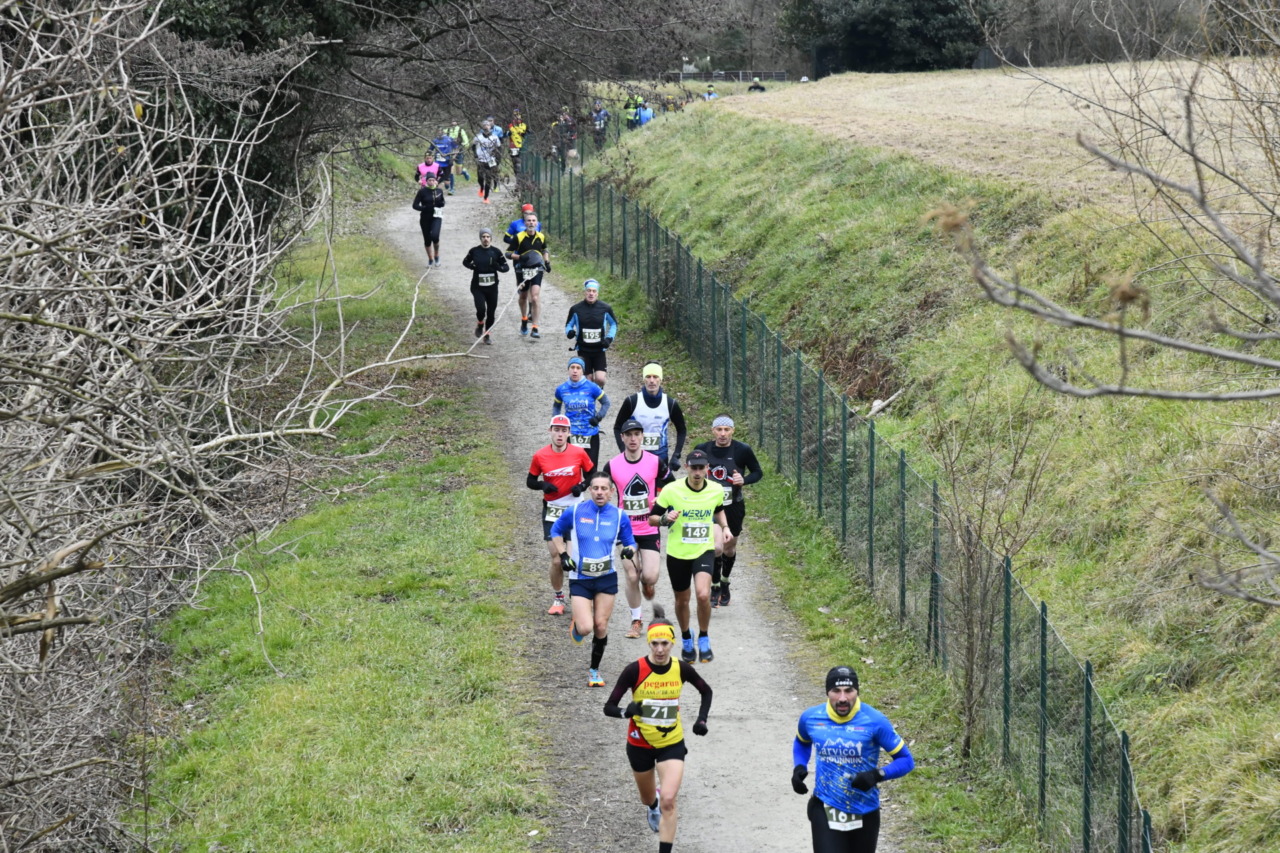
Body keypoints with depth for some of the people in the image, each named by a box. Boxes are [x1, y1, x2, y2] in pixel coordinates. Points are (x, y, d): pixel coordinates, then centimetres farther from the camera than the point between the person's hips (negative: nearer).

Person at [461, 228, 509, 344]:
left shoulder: (496, 251, -1)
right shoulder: (474, 251, -1)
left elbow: (506, 267, 3)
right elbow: (465, 261, 16)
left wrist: (498, 267, -19)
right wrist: (472, 266, -7)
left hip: (492, 287, 1)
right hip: (478, 287, -1)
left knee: (491, 312, 4)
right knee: (481, 309, -19)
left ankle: (487, 335, 23)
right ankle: (480, 325, 13)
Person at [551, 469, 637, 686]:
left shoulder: (619, 516, -2)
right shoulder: (575, 512, -6)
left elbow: (629, 542, 9)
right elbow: (556, 532, 10)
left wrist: (629, 550, -14)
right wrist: (563, 555, -2)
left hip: (607, 579, 2)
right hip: (580, 579, -2)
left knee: (601, 626, 3)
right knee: (585, 628, -13)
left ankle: (594, 670, 22)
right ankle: (575, 621, 25)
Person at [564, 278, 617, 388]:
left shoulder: (605, 308, -3)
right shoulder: (576, 309, -4)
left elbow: (613, 324, 13)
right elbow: (568, 325, 9)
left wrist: (609, 338, -3)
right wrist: (569, 332, -14)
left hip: (600, 350, 0)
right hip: (583, 350, 0)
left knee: (600, 379, -15)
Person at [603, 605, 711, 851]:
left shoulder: (682, 669, -11)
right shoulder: (635, 670, -20)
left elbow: (706, 691, 10)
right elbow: (609, 707, -19)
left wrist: (701, 719, -4)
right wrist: (626, 711, -40)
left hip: (672, 744, 0)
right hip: (640, 744, 0)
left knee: (668, 801, -17)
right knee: (648, 798, 22)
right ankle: (653, 806, 61)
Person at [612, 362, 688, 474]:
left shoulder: (670, 403, -2)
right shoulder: (632, 402, -5)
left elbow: (681, 430, 10)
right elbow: (618, 428, 3)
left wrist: (676, 456, -1)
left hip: (661, 457, 1)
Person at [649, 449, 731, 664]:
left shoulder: (716, 491, -5)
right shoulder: (671, 490, -13)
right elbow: (652, 518, -5)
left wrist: (724, 527, 3)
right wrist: (665, 519, -25)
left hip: (704, 551, 0)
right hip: (677, 553, 0)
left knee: (703, 595, -21)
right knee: (682, 600, 13)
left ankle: (704, 639, 3)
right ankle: (686, 640, 40)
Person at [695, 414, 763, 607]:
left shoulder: (743, 450, -9)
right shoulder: (703, 450, -5)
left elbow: (758, 472, 1)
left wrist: (744, 480, -17)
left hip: (734, 506, 1)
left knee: (730, 547, 15)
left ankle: (724, 582, 40)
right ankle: (715, 588, 1)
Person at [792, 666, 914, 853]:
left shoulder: (874, 721, -14)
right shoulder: (810, 718, -5)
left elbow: (906, 760, -8)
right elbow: (801, 743, 20)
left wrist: (877, 775, -26)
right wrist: (799, 767, 0)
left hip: (865, 812, 0)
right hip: (825, 810, 0)